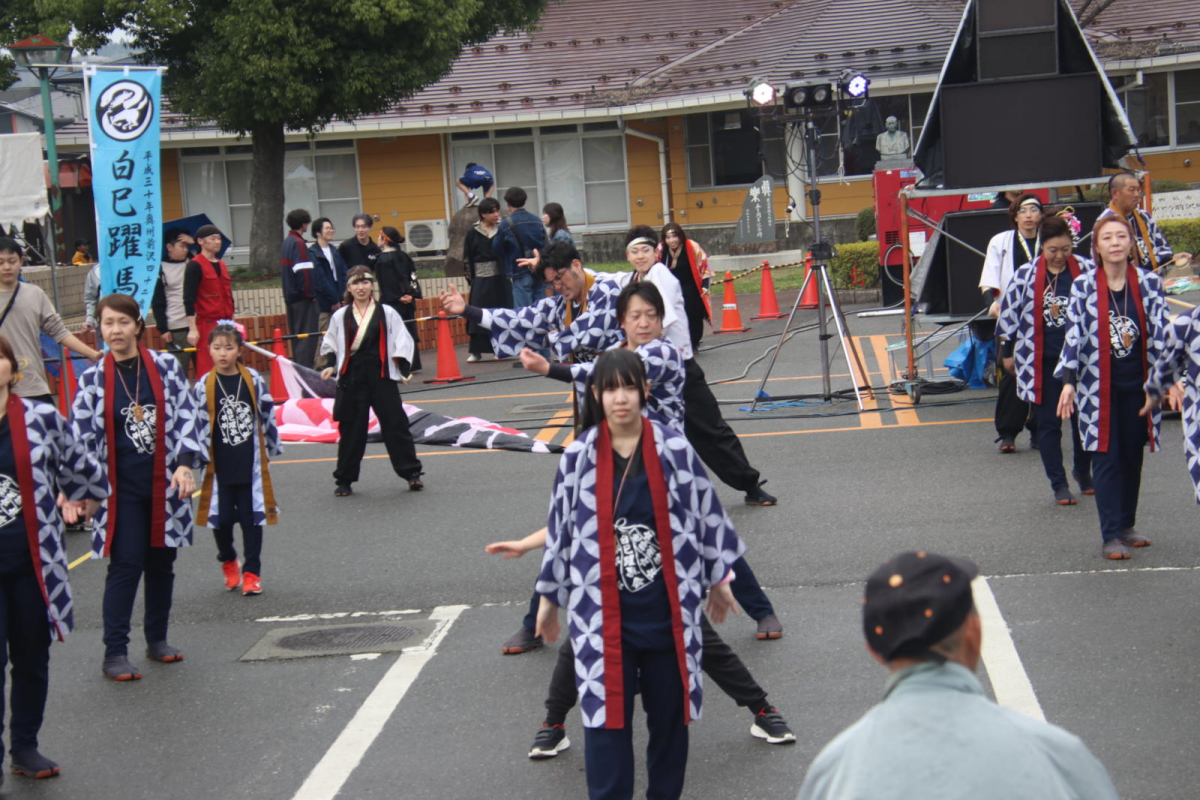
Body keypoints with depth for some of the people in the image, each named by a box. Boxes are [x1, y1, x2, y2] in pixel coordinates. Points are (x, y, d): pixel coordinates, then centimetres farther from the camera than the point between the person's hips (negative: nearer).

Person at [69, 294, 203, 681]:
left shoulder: (166, 367, 0)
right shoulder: (93, 379, -2)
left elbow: (185, 417, -2)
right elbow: (81, 436, -3)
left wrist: (185, 464, -15)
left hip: (164, 483, 2)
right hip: (121, 488, -2)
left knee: (161, 562, 11)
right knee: (126, 565, -7)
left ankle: (157, 639, 27)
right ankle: (114, 652, 0)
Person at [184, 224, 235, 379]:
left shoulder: (222, 265, 15)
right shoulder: (195, 266, -8)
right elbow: (189, 299, -13)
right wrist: (192, 329, -18)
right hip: (206, 325, -7)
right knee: (207, 369, -8)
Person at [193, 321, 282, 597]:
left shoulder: (254, 380, -1)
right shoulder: (203, 386, -4)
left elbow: (267, 415, 6)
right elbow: (198, 425, -1)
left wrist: (273, 448, 8)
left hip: (251, 464, 0)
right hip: (219, 467, 0)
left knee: (252, 517, 3)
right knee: (221, 518, 6)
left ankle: (251, 573, 11)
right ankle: (228, 561, 33)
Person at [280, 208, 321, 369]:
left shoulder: (286, 242, 16)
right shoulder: (299, 243, -13)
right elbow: (304, 271, -21)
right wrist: (310, 294, -16)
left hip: (291, 296, 10)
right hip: (303, 298, -10)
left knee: (296, 336, 13)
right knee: (307, 335, -8)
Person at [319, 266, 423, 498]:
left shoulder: (387, 313, 3)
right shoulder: (340, 316, 5)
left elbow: (402, 343, 6)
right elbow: (330, 346, 14)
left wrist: (402, 369, 0)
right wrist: (330, 366, 0)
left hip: (382, 377, -1)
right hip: (351, 379, 1)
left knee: (395, 425, -1)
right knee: (350, 429, 5)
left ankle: (411, 472, 9)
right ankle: (344, 479, 15)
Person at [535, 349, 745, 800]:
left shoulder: (674, 451, -6)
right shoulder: (578, 458, -5)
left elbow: (707, 514, 5)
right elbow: (560, 529, 5)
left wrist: (718, 581, 13)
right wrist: (549, 596, 12)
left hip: (667, 609, 1)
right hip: (602, 614, -1)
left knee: (669, 712, 13)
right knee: (606, 717, -1)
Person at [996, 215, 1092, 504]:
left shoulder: (1087, 271, -3)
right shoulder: (1025, 276, -5)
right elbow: (1009, 314, 4)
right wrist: (1009, 353, 8)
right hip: (1041, 363, -1)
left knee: (1084, 418, 10)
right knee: (1049, 424, 3)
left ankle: (1083, 472, 33)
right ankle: (1059, 485, 10)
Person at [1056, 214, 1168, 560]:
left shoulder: (1149, 283, 1)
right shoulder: (1083, 286, -4)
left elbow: (1160, 333, -1)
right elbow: (1074, 334, -6)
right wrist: (1068, 381, -13)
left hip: (1138, 384, 2)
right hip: (1099, 385, -2)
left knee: (1133, 456, 10)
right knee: (1107, 458, -4)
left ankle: (1126, 526, 24)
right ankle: (1110, 536, -2)